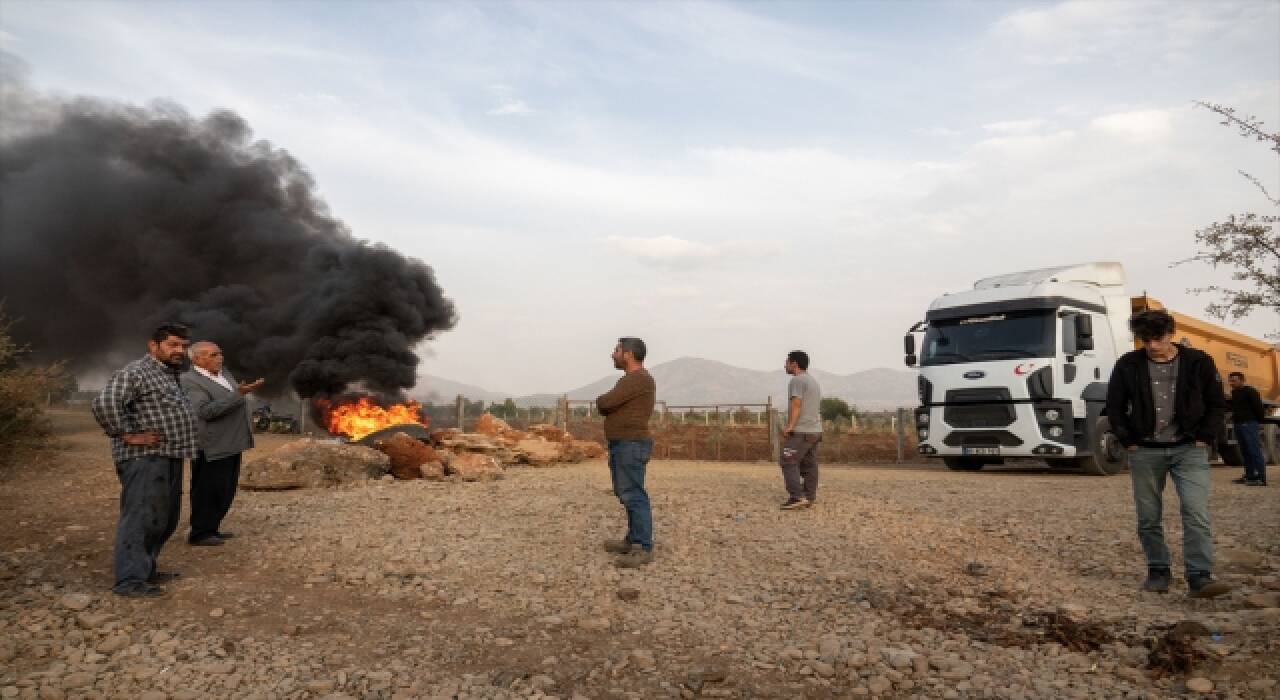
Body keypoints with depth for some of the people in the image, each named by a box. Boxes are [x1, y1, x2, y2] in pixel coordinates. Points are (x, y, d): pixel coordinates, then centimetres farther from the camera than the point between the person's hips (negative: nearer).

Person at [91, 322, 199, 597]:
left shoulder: (171, 374, 19)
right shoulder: (135, 372, -12)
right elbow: (104, 404, -25)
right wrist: (128, 435, -20)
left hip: (169, 459, 10)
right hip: (145, 458, -10)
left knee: (165, 520, 15)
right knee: (141, 518, -10)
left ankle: (146, 570, 26)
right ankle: (130, 581, -7)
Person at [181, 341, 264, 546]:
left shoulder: (224, 373, 13)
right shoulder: (190, 382, -13)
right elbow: (205, 411, -25)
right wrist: (238, 395, -28)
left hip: (231, 445, 9)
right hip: (212, 448, -9)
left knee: (225, 492, 14)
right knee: (207, 491, 0)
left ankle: (211, 529, 25)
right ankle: (199, 534, 11)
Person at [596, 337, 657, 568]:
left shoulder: (639, 378, -14)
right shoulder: (631, 379, 20)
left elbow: (604, 402, -18)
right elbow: (607, 406, 18)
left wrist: (602, 401, 3)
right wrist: (607, 403, -2)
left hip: (632, 445, -11)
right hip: (624, 445, 11)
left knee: (634, 496, -11)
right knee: (628, 495, 14)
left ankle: (644, 549, -11)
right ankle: (633, 540, 22)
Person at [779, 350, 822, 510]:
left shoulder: (797, 380, -10)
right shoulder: (814, 381, 20)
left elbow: (796, 404, -21)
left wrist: (790, 425, -24)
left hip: (800, 431, -10)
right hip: (815, 431, 10)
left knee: (789, 462, -8)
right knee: (809, 466, 8)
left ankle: (797, 497, -13)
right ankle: (809, 499, 9)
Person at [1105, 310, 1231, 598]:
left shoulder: (1199, 362, -2)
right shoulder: (1127, 365, -2)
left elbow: (1216, 404, 7)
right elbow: (1114, 407, 5)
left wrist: (1204, 438, -2)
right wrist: (1128, 441, -1)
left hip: (1189, 450, -1)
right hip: (1145, 452, 1)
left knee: (1197, 514, -11)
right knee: (1148, 518, 6)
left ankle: (1200, 577, -8)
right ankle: (1158, 571, 20)